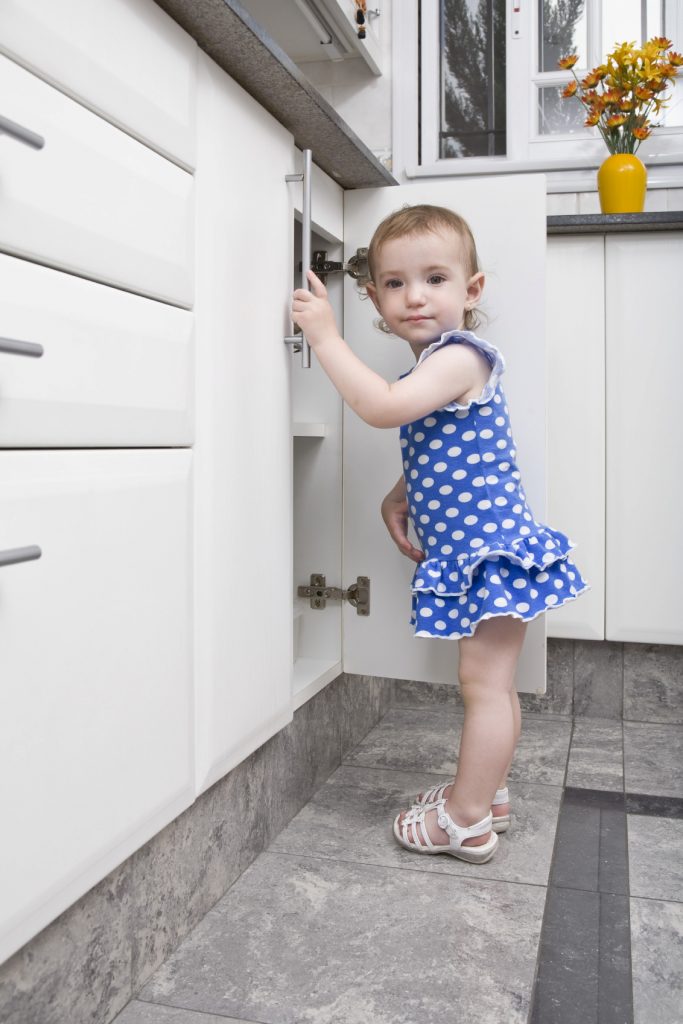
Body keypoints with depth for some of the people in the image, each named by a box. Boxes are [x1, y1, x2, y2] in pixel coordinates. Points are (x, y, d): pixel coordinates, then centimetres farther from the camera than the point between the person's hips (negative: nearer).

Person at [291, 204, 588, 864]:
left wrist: (324, 334, -25)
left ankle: (467, 821, 9)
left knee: (484, 681, -2)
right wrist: (399, 495, 8)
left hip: (489, 547, -10)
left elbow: (381, 407, -31)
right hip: (469, 549, 10)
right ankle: (485, 793, 32)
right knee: (490, 683, 18)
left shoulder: (458, 357, -17)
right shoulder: (435, 367, 14)